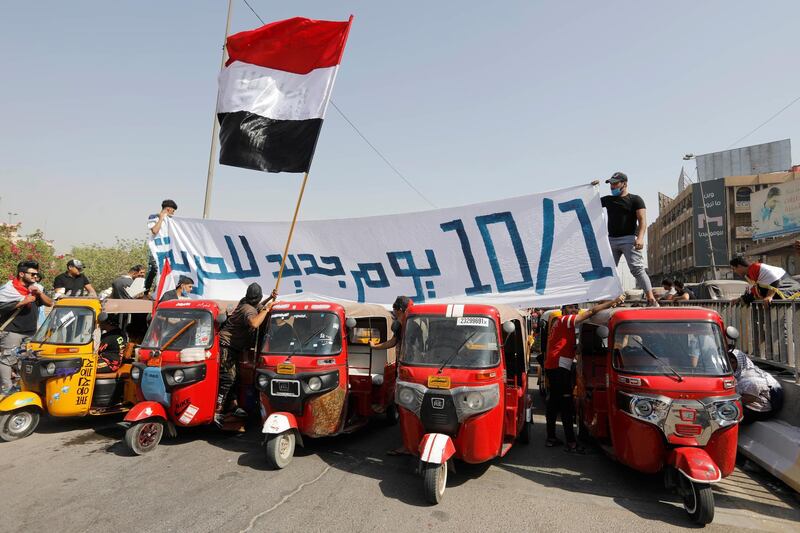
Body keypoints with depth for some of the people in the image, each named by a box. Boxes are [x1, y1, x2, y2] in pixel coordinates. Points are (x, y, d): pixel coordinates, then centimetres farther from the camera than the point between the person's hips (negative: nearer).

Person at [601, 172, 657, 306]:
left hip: (629, 239, -5)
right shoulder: (608, 200, 18)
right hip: (611, 240, 6)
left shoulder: (635, 200, 3)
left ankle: (651, 299, -13)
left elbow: (642, 220, -7)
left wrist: (640, 237, -20)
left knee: (637, 269, -13)